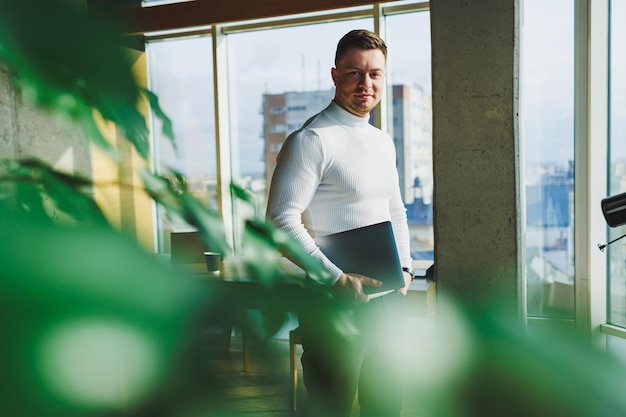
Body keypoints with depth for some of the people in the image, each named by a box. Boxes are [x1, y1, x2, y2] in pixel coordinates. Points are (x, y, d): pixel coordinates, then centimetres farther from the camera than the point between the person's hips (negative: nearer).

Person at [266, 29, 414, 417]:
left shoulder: (384, 142, 13)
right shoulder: (312, 140, -12)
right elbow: (281, 218, -19)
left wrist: (404, 267, 8)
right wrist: (336, 278, -22)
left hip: (387, 295, 8)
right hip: (335, 299, -7)